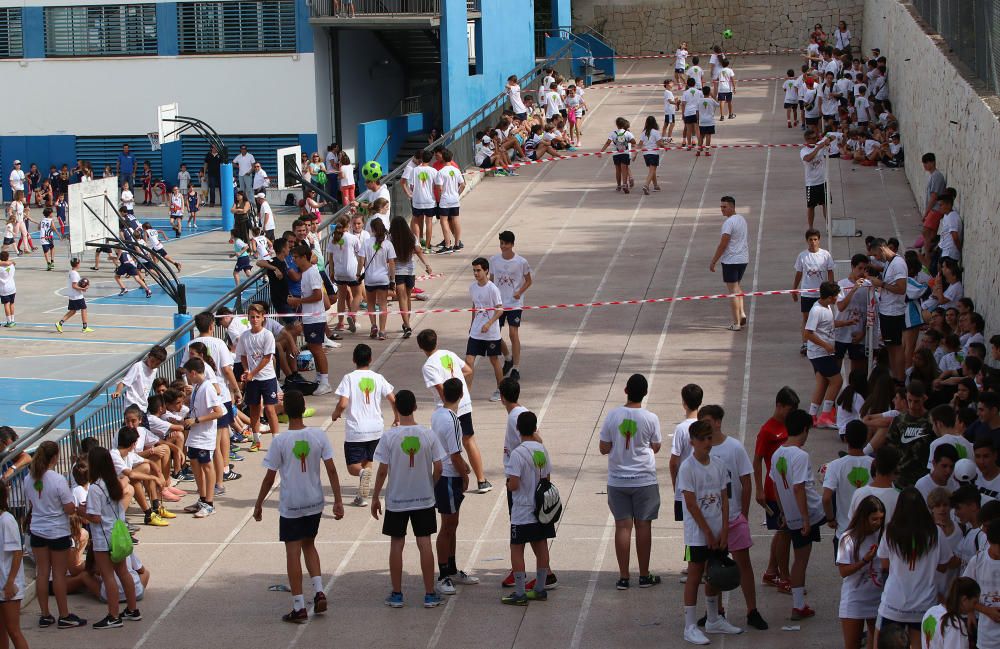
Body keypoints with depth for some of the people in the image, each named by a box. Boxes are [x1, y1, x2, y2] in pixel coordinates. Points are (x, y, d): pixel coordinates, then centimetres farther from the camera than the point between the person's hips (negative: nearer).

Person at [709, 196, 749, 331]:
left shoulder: (729, 222, -18)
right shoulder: (742, 219, 10)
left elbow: (723, 244, -19)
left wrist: (713, 262, -13)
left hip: (731, 260, -9)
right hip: (743, 259, 9)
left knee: (732, 290, -2)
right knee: (736, 286, 24)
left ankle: (736, 323, -1)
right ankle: (742, 313, 11)